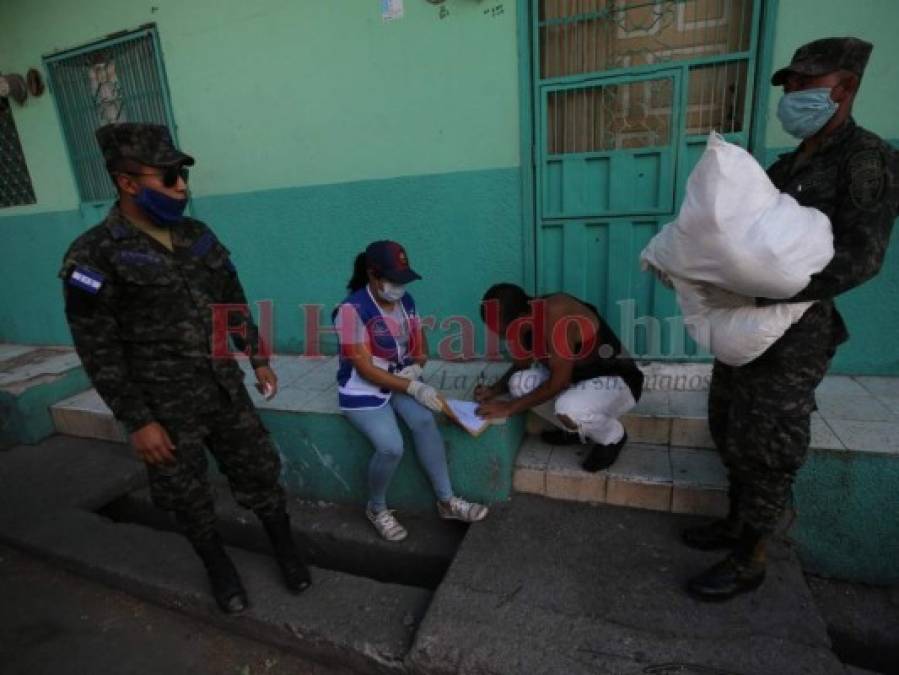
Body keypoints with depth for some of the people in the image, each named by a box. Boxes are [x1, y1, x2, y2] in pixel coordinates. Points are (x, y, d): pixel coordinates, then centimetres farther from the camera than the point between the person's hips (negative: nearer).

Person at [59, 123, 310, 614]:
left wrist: (259, 360, 12)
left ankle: (287, 550, 35)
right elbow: (99, 352, -14)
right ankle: (219, 568, 40)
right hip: (166, 408, -4)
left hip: (225, 389, 4)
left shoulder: (198, 236, 2)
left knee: (259, 473, 13)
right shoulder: (95, 257, -15)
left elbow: (234, 304, 11)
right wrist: (138, 422, -14)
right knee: (189, 500, 14)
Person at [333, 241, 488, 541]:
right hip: (362, 390, -5)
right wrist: (414, 388, -26)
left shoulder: (405, 301, 0)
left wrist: (416, 367, -12)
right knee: (392, 447, -25)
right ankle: (376, 508, 6)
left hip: (403, 380, 5)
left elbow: (420, 343, 11)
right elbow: (365, 369, -22)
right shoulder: (352, 309, -21)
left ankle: (446, 500, -10)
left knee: (424, 420, -24)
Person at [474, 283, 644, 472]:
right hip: (578, 378, 7)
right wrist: (494, 390, -10)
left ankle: (612, 437, 0)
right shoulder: (528, 318, -7)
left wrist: (509, 407, -24)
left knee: (568, 409, -36)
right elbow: (521, 365, 7)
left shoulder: (556, 313, -31)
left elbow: (558, 382, -29)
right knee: (520, 383, -14)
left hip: (616, 380, -7)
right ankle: (577, 430, 10)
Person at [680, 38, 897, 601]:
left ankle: (750, 562, 18)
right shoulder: (784, 167, 13)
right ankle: (738, 523, 36)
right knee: (730, 433, 17)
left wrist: (756, 295, -31)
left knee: (765, 450, 1)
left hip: (792, 335, -8)